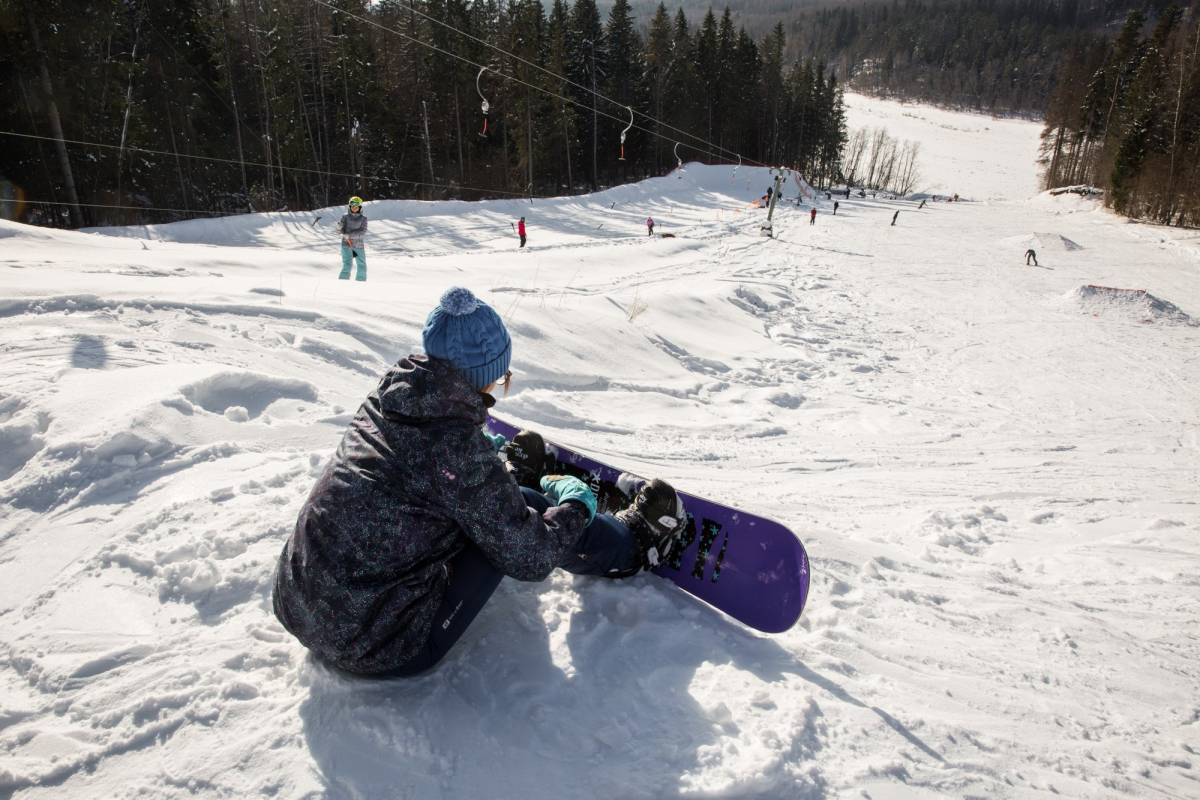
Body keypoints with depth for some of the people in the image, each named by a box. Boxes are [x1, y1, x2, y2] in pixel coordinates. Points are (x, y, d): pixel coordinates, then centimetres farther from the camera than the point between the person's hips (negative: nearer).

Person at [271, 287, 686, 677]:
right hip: (377, 650, -7)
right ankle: (634, 543, 23)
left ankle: (515, 467, 49)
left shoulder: (388, 396, -4)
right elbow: (529, 558, -16)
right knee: (524, 513, 0)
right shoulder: (458, 445, -26)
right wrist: (575, 504, 3)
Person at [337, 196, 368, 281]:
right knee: (347, 265, -18)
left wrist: (349, 235, -20)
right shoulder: (345, 216, 4)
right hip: (346, 244, -1)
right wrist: (339, 227, -21)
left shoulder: (363, 218, 3)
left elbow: (362, 232, -10)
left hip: (359, 245, 2)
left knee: (362, 267, 7)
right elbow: (339, 231, 2)